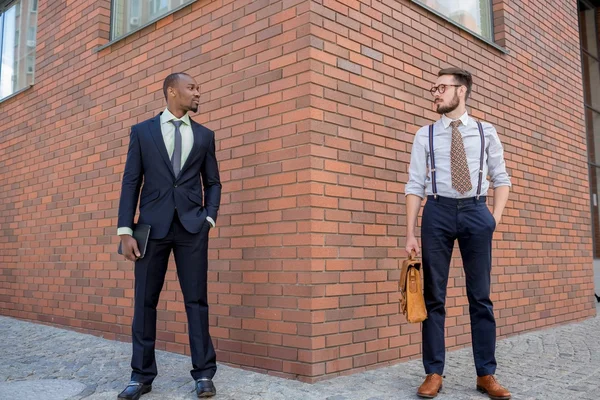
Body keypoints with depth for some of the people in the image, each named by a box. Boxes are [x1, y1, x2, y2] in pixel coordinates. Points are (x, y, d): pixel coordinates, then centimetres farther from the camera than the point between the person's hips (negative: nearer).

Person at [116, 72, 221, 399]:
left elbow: (213, 182, 14)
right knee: (145, 300, 4)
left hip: (192, 227, 1)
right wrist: (125, 230, -4)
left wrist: (209, 218, -1)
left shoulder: (204, 135, 12)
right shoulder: (142, 131, 8)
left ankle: (203, 373, 9)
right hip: (153, 225, 0)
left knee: (196, 299, 1)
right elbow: (131, 182, 4)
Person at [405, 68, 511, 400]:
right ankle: (434, 373, 11)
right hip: (438, 211, 0)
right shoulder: (425, 135, 7)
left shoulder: (486, 132, 10)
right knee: (434, 295, 2)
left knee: (480, 296, 4)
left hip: (476, 212, 1)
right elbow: (415, 185, 2)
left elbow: (501, 179, 13)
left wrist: (495, 216, -2)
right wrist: (410, 234, -4)